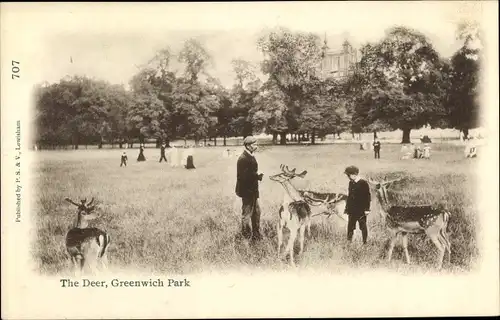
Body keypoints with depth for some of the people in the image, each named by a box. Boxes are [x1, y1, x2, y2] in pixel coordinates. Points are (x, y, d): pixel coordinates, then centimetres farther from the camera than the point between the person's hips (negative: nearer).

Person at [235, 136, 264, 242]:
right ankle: (247, 236, 14)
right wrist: (258, 177, -21)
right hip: (247, 190, -10)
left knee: (256, 212, 17)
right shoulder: (243, 159, -21)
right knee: (247, 213, 2)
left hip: (252, 190, 10)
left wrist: (258, 176, 4)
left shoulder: (250, 157, 11)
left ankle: (256, 234, 30)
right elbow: (244, 176, -26)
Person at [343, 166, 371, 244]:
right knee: (350, 227, 4)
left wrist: (367, 209, -12)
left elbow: (368, 196, -8)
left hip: (361, 210, -6)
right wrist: (347, 208, 14)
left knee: (363, 227, 4)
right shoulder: (351, 183, 10)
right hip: (352, 210, 6)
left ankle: (365, 242, 13)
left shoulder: (363, 183, -9)